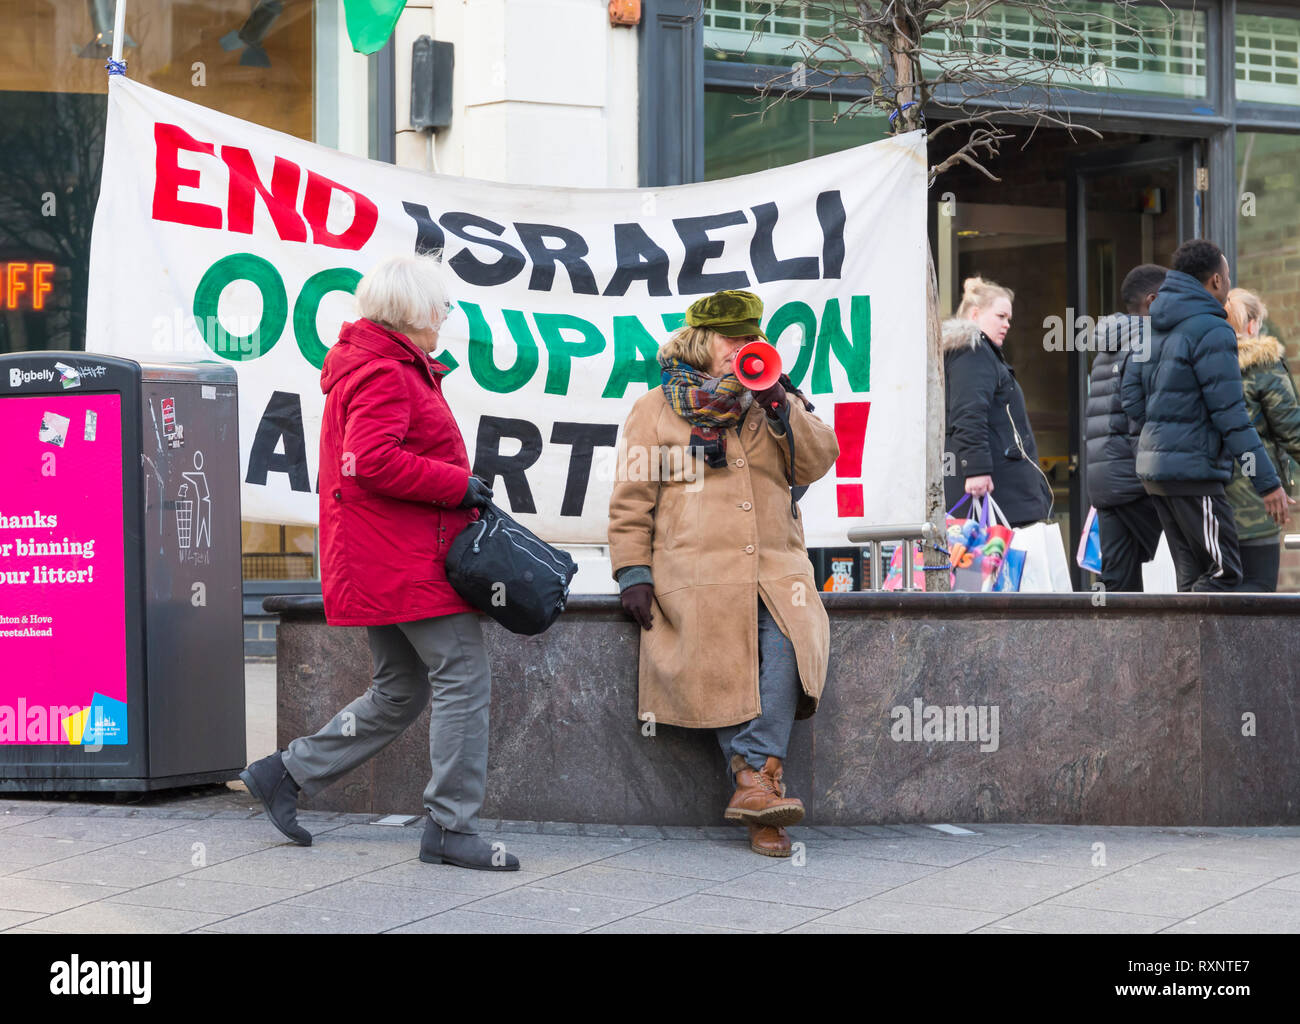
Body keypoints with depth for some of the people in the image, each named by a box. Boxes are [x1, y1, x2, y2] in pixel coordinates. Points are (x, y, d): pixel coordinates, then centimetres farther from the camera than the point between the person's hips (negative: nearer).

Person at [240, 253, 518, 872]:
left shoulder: (365, 367, 21)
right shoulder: (386, 374, -13)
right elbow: (373, 459, -26)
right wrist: (460, 485, -19)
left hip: (379, 564, 11)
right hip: (411, 564, -11)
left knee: (400, 692, 16)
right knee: (464, 680, -7)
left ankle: (285, 775, 18)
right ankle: (451, 828, -4)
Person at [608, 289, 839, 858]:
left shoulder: (769, 404, 24)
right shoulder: (657, 410, 13)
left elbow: (817, 462, 11)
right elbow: (631, 501, 9)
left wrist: (780, 404, -1)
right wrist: (633, 573, -2)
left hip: (773, 568, 2)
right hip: (697, 572, -2)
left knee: (784, 647, -27)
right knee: (725, 669, -23)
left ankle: (754, 783, -29)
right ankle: (761, 784, -16)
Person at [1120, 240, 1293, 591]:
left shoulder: (1156, 327, 13)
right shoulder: (1212, 330, -13)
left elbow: (1130, 394, 13)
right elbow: (1231, 415, -16)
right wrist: (1268, 482, -14)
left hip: (1154, 465, 9)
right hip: (1192, 468, -9)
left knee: (1193, 575, 12)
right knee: (1224, 574, -5)